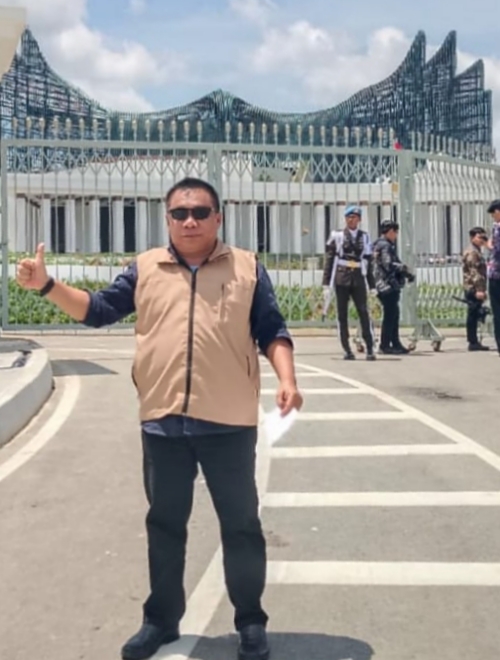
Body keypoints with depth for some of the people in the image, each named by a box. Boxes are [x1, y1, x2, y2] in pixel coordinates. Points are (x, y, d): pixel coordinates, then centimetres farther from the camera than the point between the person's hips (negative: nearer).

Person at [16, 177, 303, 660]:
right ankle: (161, 619, 30)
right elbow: (98, 310, 11)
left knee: (240, 523, 8)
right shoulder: (145, 268, 9)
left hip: (229, 422, -2)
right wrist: (46, 285, 0)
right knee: (164, 523, 14)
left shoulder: (247, 268, 5)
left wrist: (286, 379, -11)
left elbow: (271, 331, 3)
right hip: (162, 421, 2)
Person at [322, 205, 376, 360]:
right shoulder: (337, 236, 3)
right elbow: (329, 260, 3)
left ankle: (370, 349, -5)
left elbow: (368, 261, 13)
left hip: (358, 279, 1)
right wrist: (326, 284, -3)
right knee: (342, 314, 2)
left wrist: (372, 285, 10)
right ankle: (347, 350, 8)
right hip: (341, 279, -1)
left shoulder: (364, 237, 11)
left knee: (364, 312, -6)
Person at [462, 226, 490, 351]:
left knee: (474, 316, 11)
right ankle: (473, 342, -8)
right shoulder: (472, 253, -11)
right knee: (473, 316, -9)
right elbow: (474, 273, -19)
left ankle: (473, 342, 14)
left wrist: (482, 289, 28)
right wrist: (478, 289, -25)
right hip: (473, 289, -10)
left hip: (475, 290, 10)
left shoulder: (477, 252, 22)